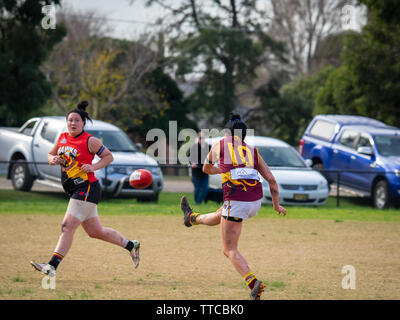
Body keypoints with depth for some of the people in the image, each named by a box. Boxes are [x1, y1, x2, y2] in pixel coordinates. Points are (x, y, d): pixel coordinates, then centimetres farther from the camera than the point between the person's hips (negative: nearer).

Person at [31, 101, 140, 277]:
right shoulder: (63, 138, 11)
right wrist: (52, 159, -2)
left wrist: (93, 167, -15)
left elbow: (109, 156, -1)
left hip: (87, 189, -8)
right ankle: (130, 245, 33)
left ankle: (52, 266, -21)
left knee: (67, 227, -16)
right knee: (96, 232, 15)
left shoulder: (89, 141, -8)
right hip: (74, 190, 8)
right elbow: (50, 155, 21)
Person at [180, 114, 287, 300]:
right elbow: (271, 180, 12)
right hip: (256, 201, 5)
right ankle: (192, 218, 65)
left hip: (236, 201, -5)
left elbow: (206, 169, 28)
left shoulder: (220, 145, 11)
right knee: (221, 215, 35)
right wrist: (277, 205, 23)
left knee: (230, 250, 2)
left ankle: (253, 283, -17)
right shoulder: (253, 152, 16)